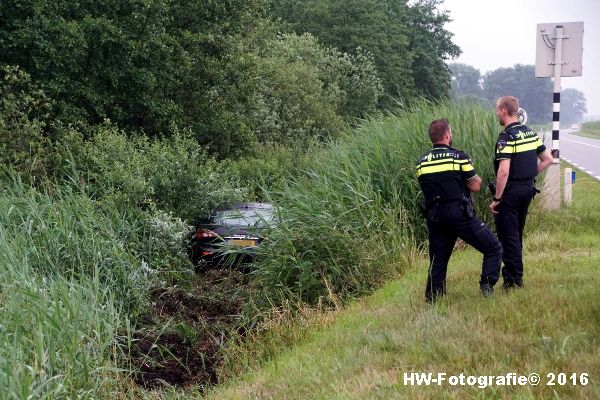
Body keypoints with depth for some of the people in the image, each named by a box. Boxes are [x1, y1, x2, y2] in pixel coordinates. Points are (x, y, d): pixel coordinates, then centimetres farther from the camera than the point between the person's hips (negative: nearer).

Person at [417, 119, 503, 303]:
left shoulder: (421, 163, 6)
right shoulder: (459, 157, -9)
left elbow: (428, 189, 12)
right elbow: (475, 186, -5)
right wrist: (476, 178, 15)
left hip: (435, 218, 5)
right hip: (461, 216, -5)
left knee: (437, 261, 13)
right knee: (493, 249, 6)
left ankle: (432, 301, 11)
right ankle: (487, 288, -5)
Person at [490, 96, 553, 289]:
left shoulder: (506, 137, -18)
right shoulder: (531, 133, 8)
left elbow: (504, 171, -25)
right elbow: (547, 159, 14)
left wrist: (496, 198, -19)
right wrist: (530, 175, 15)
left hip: (510, 191, -8)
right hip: (528, 188, 8)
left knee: (508, 236, 0)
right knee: (517, 234, 19)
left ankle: (514, 280, 2)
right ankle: (512, 273, 27)